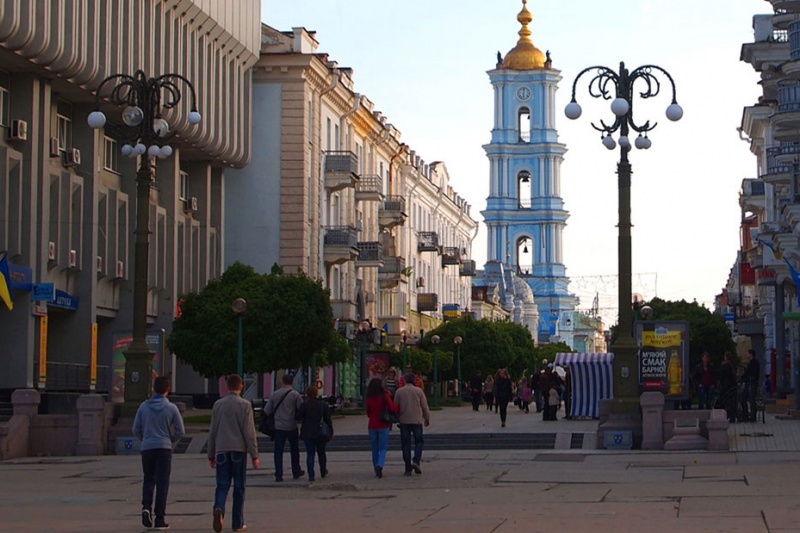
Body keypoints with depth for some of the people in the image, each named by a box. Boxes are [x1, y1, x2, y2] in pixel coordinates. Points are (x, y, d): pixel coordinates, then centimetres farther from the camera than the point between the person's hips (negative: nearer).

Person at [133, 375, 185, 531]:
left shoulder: (144, 407, 3)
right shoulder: (171, 408, -3)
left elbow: (136, 429, 4)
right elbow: (180, 431, -1)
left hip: (147, 448, 2)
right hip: (164, 448, -2)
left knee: (148, 480, 14)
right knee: (162, 483, 1)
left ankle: (146, 506, -11)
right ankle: (160, 518, -2)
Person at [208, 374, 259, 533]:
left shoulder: (218, 405, 7)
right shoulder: (245, 405, -2)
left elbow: (212, 431, 10)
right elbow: (249, 432, -5)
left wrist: (211, 454, 17)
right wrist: (254, 455, -1)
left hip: (221, 450, 2)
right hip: (238, 449, -2)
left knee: (222, 485, 2)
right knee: (239, 487, 4)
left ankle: (219, 508, -27)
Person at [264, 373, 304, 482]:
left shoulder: (275, 394, 1)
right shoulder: (295, 394, -8)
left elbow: (267, 410, 3)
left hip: (278, 427, 2)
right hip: (291, 427, -2)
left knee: (278, 451, 3)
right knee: (294, 450, 15)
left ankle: (278, 475, -3)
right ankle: (296, 472, 25)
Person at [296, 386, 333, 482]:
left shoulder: (304, 405, -8)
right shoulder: (324, 405, -1)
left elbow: (298, 417, -8)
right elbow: (328, 419, 1)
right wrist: (331, 431, 10)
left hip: (308, 434, -2)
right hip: (321, 434, 2)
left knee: (310, 454, -1)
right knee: (321, 453, 19)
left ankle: (311, 475, -11)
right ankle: (323, 471, 34)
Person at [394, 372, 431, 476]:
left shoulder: (399, 391, 1)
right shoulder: (418, 391, -1)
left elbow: (395, 407, 5)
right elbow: (425, 406, 2)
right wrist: (427, 419, 14)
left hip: (404, 421, 1)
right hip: (417, 420, -1)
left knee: (406, 444, 4)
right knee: (419, 441, 12)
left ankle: (408, 469, 2)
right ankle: (416, 461, -10)